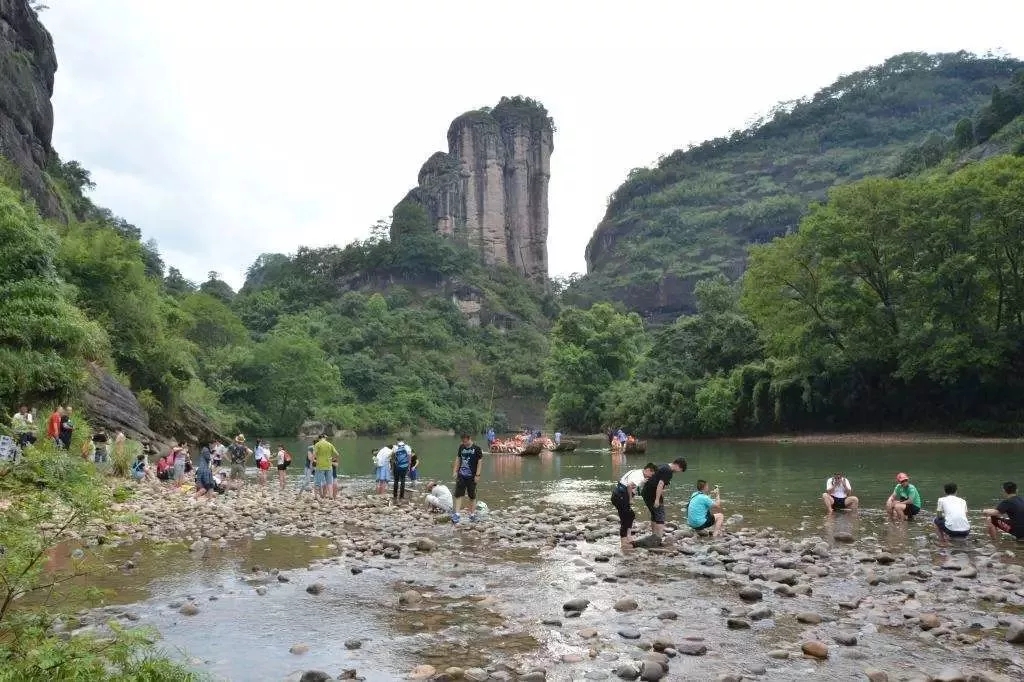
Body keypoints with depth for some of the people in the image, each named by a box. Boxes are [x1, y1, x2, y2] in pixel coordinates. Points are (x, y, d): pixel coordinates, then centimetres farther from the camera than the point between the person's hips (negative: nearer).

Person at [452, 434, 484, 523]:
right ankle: (457, 514, -5)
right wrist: (455, 471, 7)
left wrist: (477, 475, -12)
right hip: (461, 475, 4)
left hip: (471, 476, -4)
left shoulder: (476, 448, -7)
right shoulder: (461, 447, 7)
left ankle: (472, 514, 19)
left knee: (472, 496, 7)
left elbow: (480, 462, -8)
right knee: (458, 495, -5)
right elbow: (458, 459, 14)